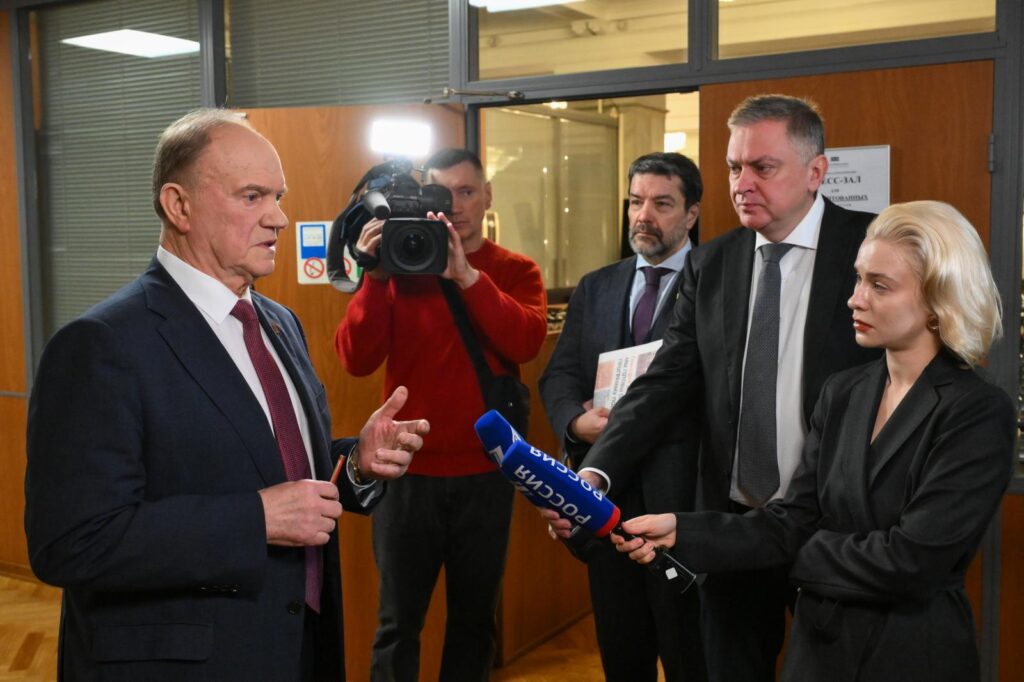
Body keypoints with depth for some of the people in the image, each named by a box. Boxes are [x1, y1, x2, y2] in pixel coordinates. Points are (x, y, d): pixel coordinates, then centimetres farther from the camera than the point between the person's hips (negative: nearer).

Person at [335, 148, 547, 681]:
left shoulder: (515, 272, 2)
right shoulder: (399, 267, -1)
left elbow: (525, 343, -17)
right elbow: (356, 359, -11)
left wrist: (466, 274, -26)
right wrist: (375, 276, -22)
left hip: (485, 475, 1)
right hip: (409, 472, -1)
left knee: (475, 617, 15)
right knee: (398, 620, 10)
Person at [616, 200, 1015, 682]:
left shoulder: (980, 414, -16)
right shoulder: (841, 394, 2)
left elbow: (911, 561, -22)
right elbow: (791, 521, -4)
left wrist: (806, 554, -8)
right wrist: (681, 531, -17)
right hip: (817, 642, 5)